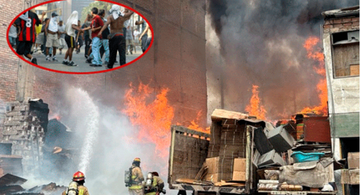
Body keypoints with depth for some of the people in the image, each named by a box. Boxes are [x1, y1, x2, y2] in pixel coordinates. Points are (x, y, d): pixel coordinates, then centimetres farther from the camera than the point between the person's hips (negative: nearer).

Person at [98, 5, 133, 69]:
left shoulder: (110, 17, -3)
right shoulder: (123, 16, 4)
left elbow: (106, 24, -21)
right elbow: (131, 12, 18)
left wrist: (101, 31, -31)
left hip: (113, 36, 0)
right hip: (121, 36, 1)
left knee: (112, 52, 11)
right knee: (122, 52, -5)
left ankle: (110, 66, 25)